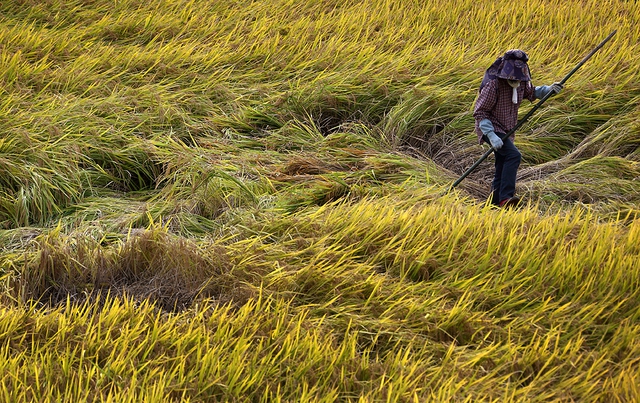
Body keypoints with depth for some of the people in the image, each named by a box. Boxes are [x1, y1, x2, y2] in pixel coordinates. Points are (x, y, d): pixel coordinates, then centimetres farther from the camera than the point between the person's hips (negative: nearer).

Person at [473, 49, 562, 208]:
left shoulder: (522, 82, -1)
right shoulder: (493, 84, -23)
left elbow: (531, 93, 23)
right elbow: (479, 112, -22)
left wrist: (548, 89, 2)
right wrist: (491, 136, -32)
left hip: (506, 131, 8)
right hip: (492, 128, -8)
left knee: (502, 170, 11)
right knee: (514, 155, -27)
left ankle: (495, 201, 23)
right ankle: (506, 198, -32)